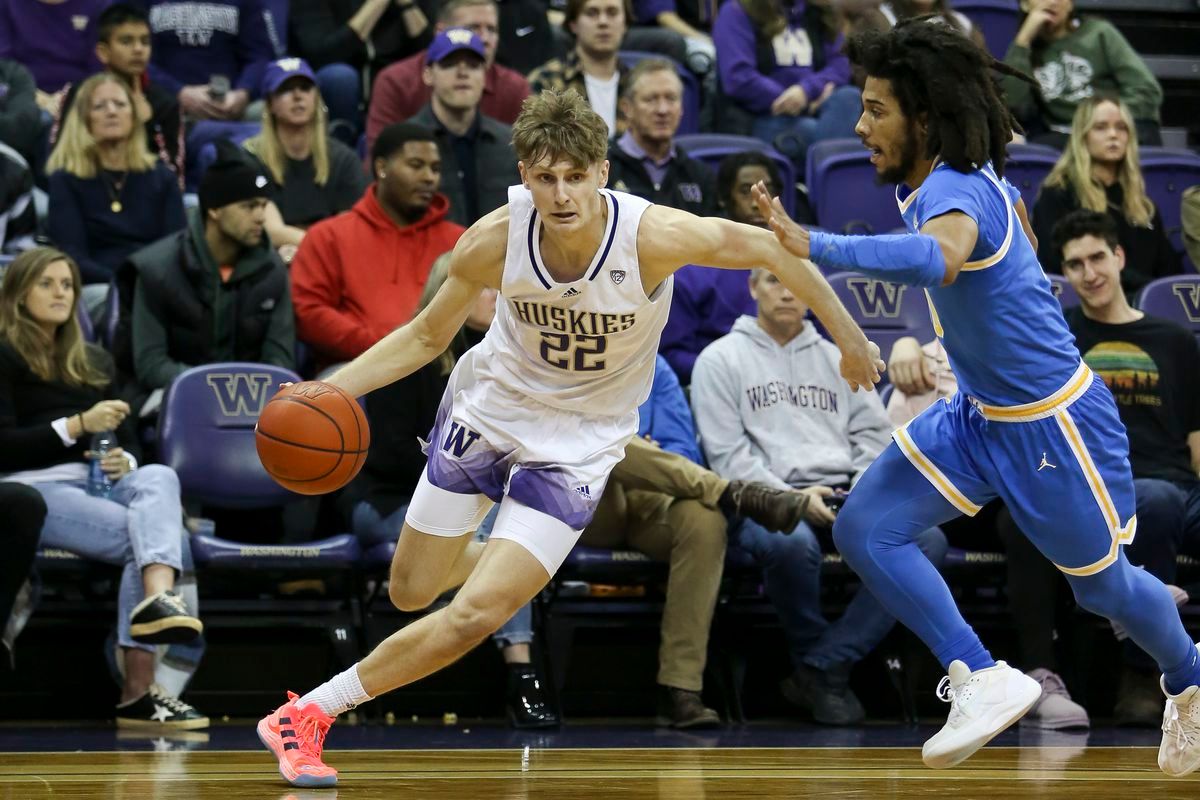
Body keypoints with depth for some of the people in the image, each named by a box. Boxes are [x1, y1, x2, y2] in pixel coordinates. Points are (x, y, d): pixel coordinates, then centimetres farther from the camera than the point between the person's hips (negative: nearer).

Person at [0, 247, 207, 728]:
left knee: (159, 477, -32)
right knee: (160, 535, -30)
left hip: (100, 484, 5)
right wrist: (77, 426, -17)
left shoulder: (93, 363, 23)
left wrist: (123, 461, -4)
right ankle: (137, 688, -43)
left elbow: (128, 441, 21)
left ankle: (157, 599, -56)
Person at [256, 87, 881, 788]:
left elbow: (772, 248, -14)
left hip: (576, 442, -2)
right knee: (411, 592, 12)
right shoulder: (494, 242, -22)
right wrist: (331, 389, -20)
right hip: (487, 408, 2)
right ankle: (516, 563, 46)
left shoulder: (652, 235, -29)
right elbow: (427, 336, -5)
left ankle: (311, 712, 0)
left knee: (473, 617, -14)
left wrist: (848, 339, -5)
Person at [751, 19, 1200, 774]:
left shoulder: (956, 189, -30)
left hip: (1052, 423, -9)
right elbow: (1015, 212, 21)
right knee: (865, 528, -8)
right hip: (980, 413, 9)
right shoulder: (973, 176, -2)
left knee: (1103, 586, 12)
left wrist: (815, 247, -65)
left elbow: (938, 257, -55)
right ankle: (983, 679, -6)